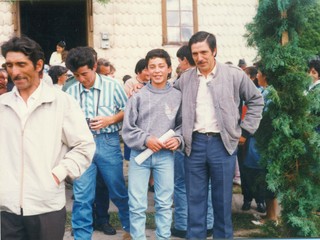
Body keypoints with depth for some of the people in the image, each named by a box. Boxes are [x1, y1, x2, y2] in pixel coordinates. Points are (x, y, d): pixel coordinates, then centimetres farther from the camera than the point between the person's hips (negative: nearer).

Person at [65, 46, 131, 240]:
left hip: (107, 142, -1)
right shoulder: (71, 91, 1)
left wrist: (110, 120, -12)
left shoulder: (112, 85, -4)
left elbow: (127, 111, 3)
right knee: (82, 195, 2)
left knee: (118, 190, 13)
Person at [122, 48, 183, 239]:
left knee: (165, 203, 11)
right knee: (137, 204, 3)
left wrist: (178, 139, -10)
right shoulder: (138, 96, -2)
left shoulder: (178, 96, 2)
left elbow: (182, 124, 9)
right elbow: (127, 130, -1)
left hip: (166, 156, 1)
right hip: (140, 155, -1)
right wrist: (146, 139, -14)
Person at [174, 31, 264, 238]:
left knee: (222, 198, 7)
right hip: (194, 143, 2)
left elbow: (256, 100, 8)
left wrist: (245, 130, 3)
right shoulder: (185, 79, 5)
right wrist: (180, 135, 9)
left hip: (223, 143, -2)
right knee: (195, 198, 7)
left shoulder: (234, 75, -1)